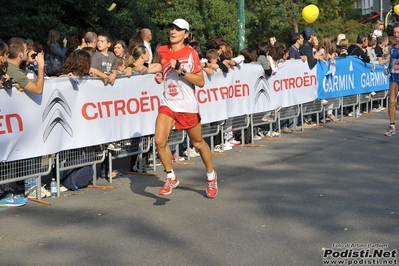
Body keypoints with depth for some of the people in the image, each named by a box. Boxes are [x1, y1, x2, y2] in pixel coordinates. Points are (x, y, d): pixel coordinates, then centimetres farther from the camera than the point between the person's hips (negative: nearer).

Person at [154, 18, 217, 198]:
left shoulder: (190, 53, -8)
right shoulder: (162, 51, 4)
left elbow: (201, 82, -12)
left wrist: (181, 71, -23)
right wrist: (159, 78, 3)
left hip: (188, 106, -3)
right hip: (168, 104, 3)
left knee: (198, 143, 11)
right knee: (160, 140, -16)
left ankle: (211, 176, 35)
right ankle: (171, 178, 4)